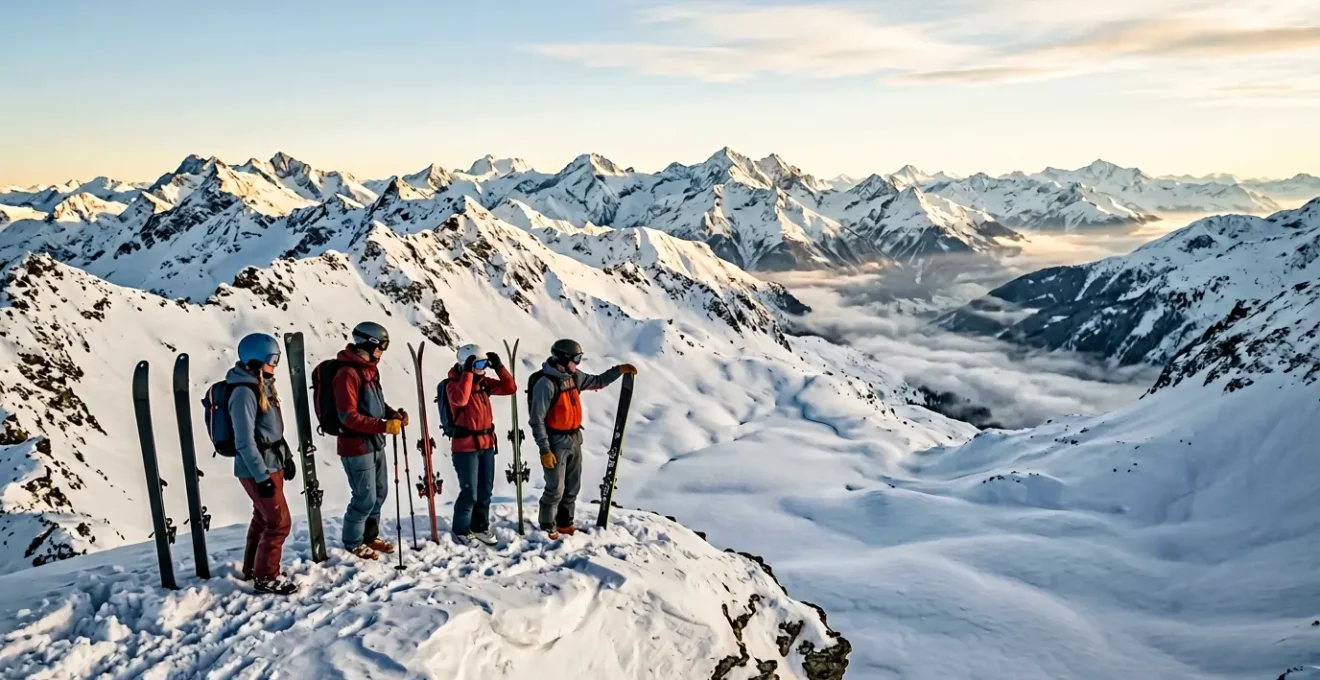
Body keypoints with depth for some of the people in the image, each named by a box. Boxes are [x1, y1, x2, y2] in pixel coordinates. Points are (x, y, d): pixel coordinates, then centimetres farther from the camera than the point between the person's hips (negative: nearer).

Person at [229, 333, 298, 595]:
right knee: (279, 522, -4)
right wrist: (262, 476, -22)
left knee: (263, 518, 20)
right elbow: (245, 441, -22)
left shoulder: (262, 386, 8)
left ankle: (252, 569, 35)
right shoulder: (244, 392, -21)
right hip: (257, 469, -9)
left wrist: (287, 457, 18)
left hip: (272, 464, 9)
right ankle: (265, 577, 9)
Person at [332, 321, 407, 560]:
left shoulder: (370, 369, 10)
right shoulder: (347, 373, -19)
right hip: (356, 446, -9)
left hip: (375, 444, 9)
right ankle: (353, 541, 20)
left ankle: (370, 535, 34)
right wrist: (383, 426, -26)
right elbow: (348, 417, -22)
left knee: (380, 493, 17)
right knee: (366, 498, 0)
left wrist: (394, 414, 2)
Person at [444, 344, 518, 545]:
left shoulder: (484, 382, 8)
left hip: (487, 444, 7)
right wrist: (468, 373, -29)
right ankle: (461, 530, 16)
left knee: (485, 491, 14)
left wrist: (499, 367, -4)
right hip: (465, 447, -7)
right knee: (470, 493, -3)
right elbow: (460, 400, -33)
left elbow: (510, 388, 6)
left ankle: (480, 527, 29)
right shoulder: (453, 384, -11)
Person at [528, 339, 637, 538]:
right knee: (555, 489, -1)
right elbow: (537, 420, -18)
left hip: (574, 440, 8)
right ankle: (547, 528, 16)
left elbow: (598, 382, 22)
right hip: (556, 443, -8)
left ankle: (564, 523, 31)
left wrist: (619, 370, 11)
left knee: (573, 486, 16)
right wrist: (545, 450, -19)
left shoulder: (574, 376, 4)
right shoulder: (546, 384, -20)